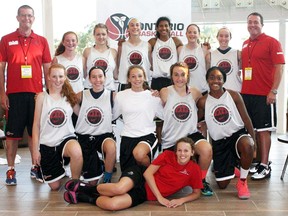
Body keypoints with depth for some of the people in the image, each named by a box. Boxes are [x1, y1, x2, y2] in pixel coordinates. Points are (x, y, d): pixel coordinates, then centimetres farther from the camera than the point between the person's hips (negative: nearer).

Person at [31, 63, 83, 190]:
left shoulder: (70, 97, 5)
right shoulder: (42, 97, 0)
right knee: (54, 186, 5)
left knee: (76, 151, -39)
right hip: (47, 143, 0)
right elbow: (36, 124, 1)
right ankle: (59, 169, 40)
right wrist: (35, 149, -2)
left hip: (66, 138, 0)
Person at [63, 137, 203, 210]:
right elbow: (148, 173, -8)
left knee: (112, 204, -28)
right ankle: (83, 187, -8)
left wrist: (181, 200, -14)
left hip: (144, 194, 1)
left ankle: (80, 197, 0)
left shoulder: (194, 170, -2)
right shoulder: (167, 155, -5)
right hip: (140, 176, -1)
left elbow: (197, 193, 7)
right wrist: (160, 197, -15)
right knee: (120, 188, -40)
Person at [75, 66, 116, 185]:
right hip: (84, 136, 1)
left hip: (104, 135, -1)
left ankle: (107, 179, -12)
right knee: (92, 182, 3)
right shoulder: (81, 95, 0)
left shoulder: (112, 95, -3)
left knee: (111, 147, -39)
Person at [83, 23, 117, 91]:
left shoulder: (113, 52, 6)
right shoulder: (87, 51, 5)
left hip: (109, 88, 1)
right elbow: (84, 73, 8)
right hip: (90, 88, -1)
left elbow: (115, 75, 12)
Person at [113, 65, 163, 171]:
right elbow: (113, 116, 13)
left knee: (139, 153, -35)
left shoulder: (153, 96, 2)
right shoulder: (121, 96, 6)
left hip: (147, 135, -3)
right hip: (127, 136, 3)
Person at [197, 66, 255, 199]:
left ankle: (242, 181, -11)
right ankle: (231, 168, 41)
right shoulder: (203, 101, -7)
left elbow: (246, 118, -2)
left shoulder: (234, 96, -6)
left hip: (238, 133, -1)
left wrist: (253, 140, -7)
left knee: (247, 145, -41)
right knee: (222, 185, 1)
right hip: (219, 141, 1)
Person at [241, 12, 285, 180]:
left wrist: (273, 91, -17)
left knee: (263, 130, -3)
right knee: (252, 129, 11)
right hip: (246, 94, 6)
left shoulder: (272, 42, -4)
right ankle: (258, 161, 22)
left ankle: (265, 166, 4)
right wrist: (243, 88, 12)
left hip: (264, 95, -6)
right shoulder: (245, 44, 13)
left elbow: (279, 67, -10)